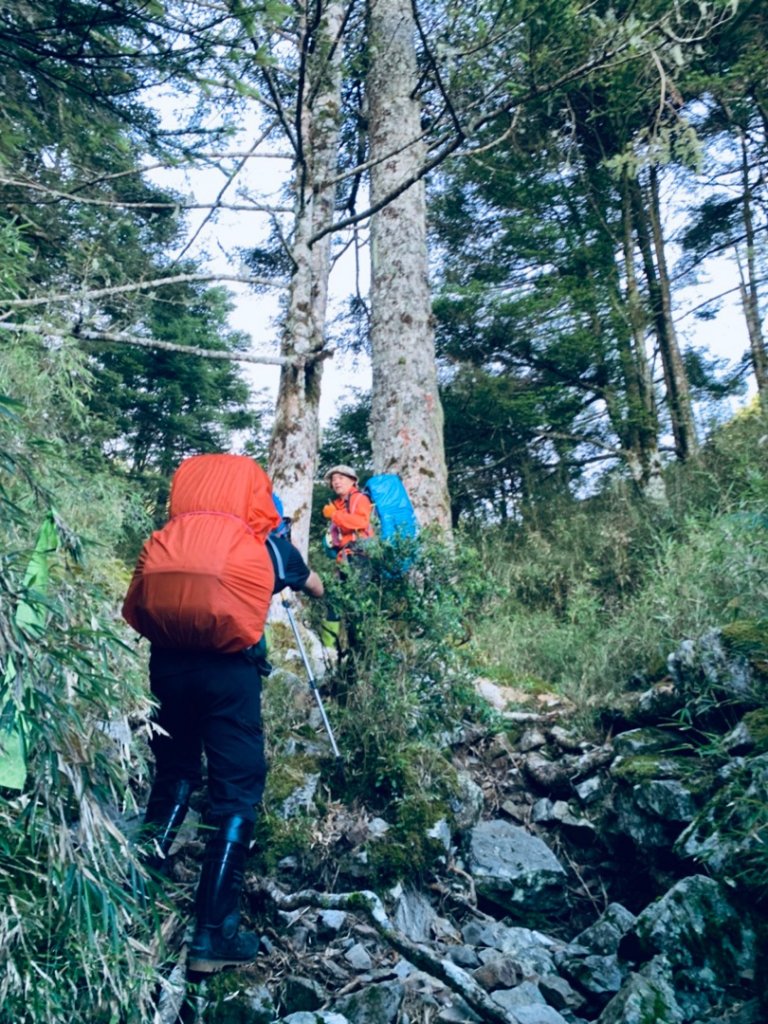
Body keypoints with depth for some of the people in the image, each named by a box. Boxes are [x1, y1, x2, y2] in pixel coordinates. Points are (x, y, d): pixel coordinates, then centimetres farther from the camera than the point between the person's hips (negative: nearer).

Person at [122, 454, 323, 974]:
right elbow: (316, 587, 27)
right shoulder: (264, 542, 9)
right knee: (237, 793, 5)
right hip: (229, 669, -3)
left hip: (168, 663, 4)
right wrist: (310, 584, 51)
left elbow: (135, 611, 14)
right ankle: (213, 934, 6)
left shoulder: (165, 539, 13)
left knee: (174, 774, 24)